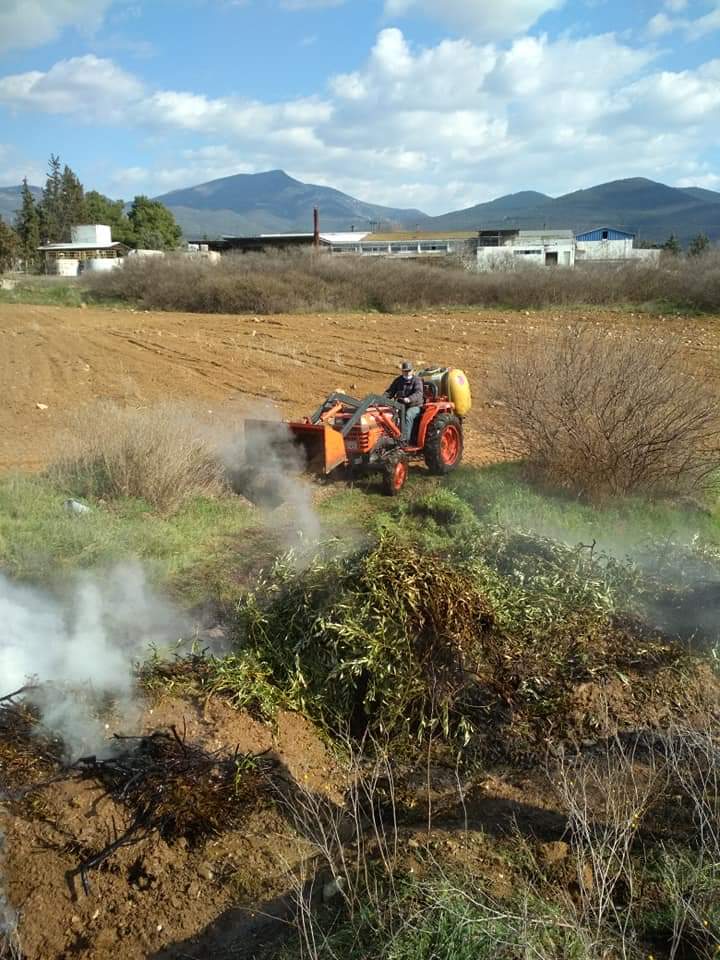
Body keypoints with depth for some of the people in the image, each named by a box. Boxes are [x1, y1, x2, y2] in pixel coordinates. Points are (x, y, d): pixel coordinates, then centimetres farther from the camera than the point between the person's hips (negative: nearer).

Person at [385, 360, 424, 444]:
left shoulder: (416, 380, -3)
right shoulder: (398, 380, 14)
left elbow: (419, 393, -20)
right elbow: (390, 392, 14)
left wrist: (409, 399, -41)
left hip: (414, 406, -5)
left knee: (408, 415, -36)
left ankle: (404, 439, -41)